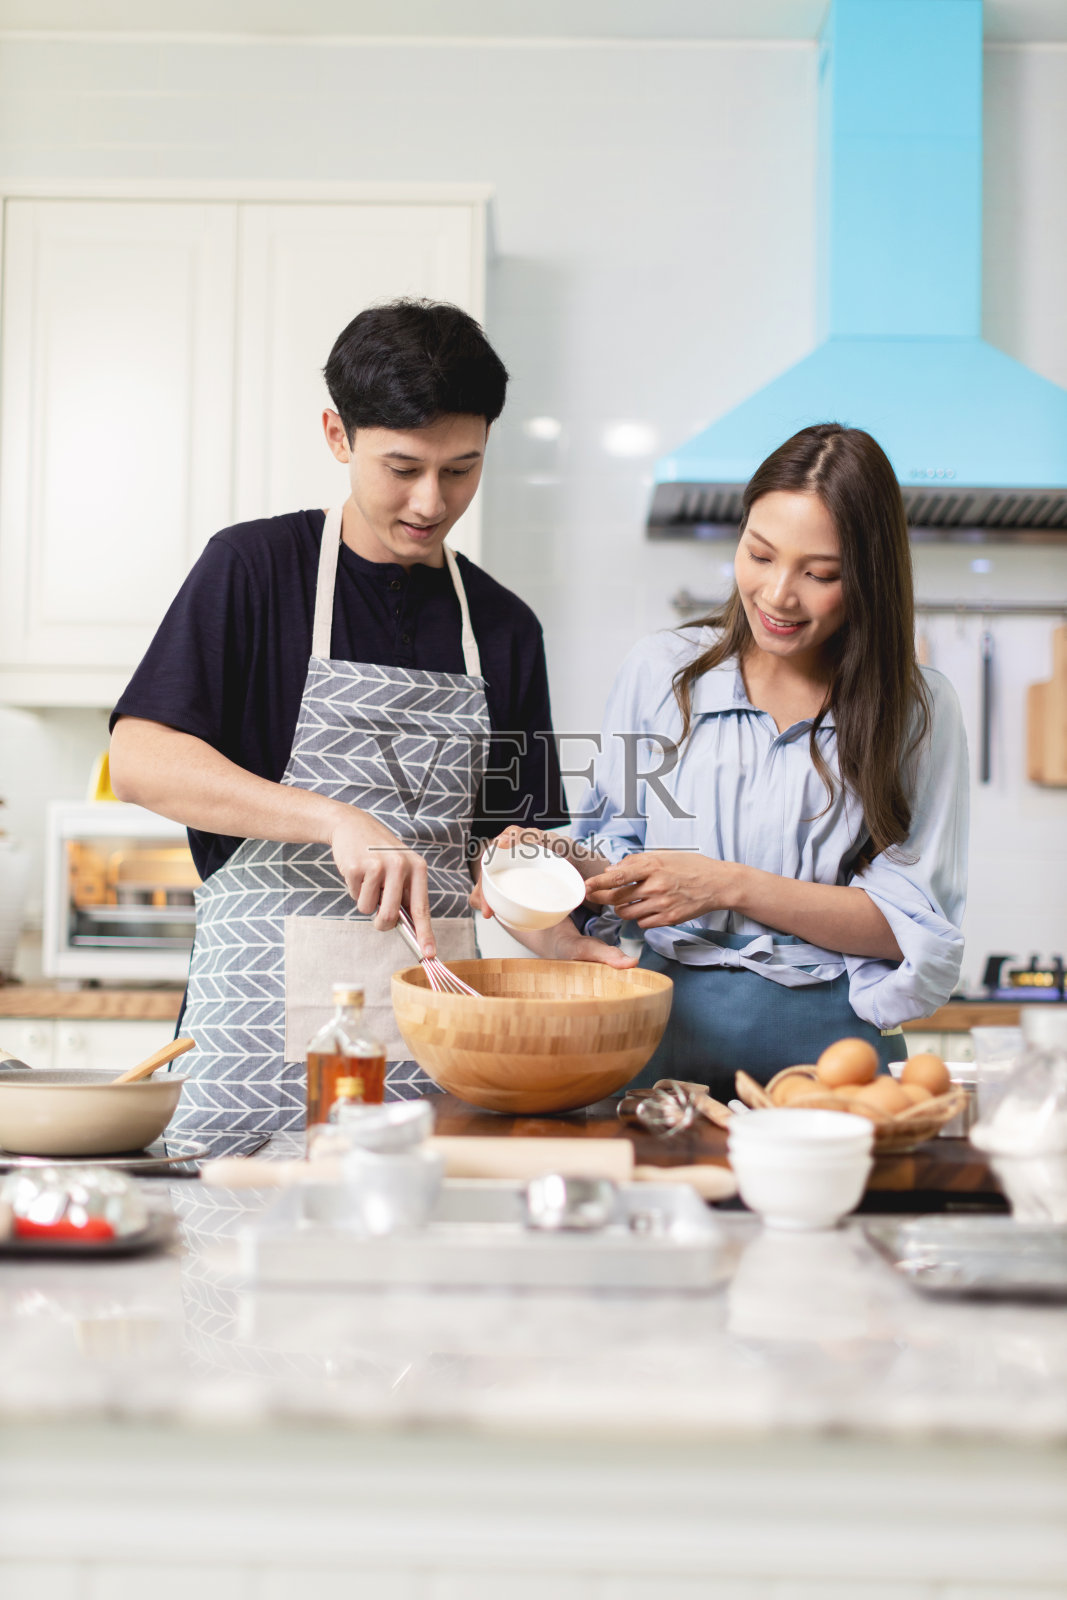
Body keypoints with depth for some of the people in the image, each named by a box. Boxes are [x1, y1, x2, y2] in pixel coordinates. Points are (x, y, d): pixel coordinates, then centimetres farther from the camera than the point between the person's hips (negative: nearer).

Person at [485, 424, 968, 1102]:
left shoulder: (920, 709, 3)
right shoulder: (660, 671, 9)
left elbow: (910, 925, -3)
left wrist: (730, 887, -11)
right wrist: (568, 864, -8)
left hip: (827, 1043, -1)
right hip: (660, 1028, 1)